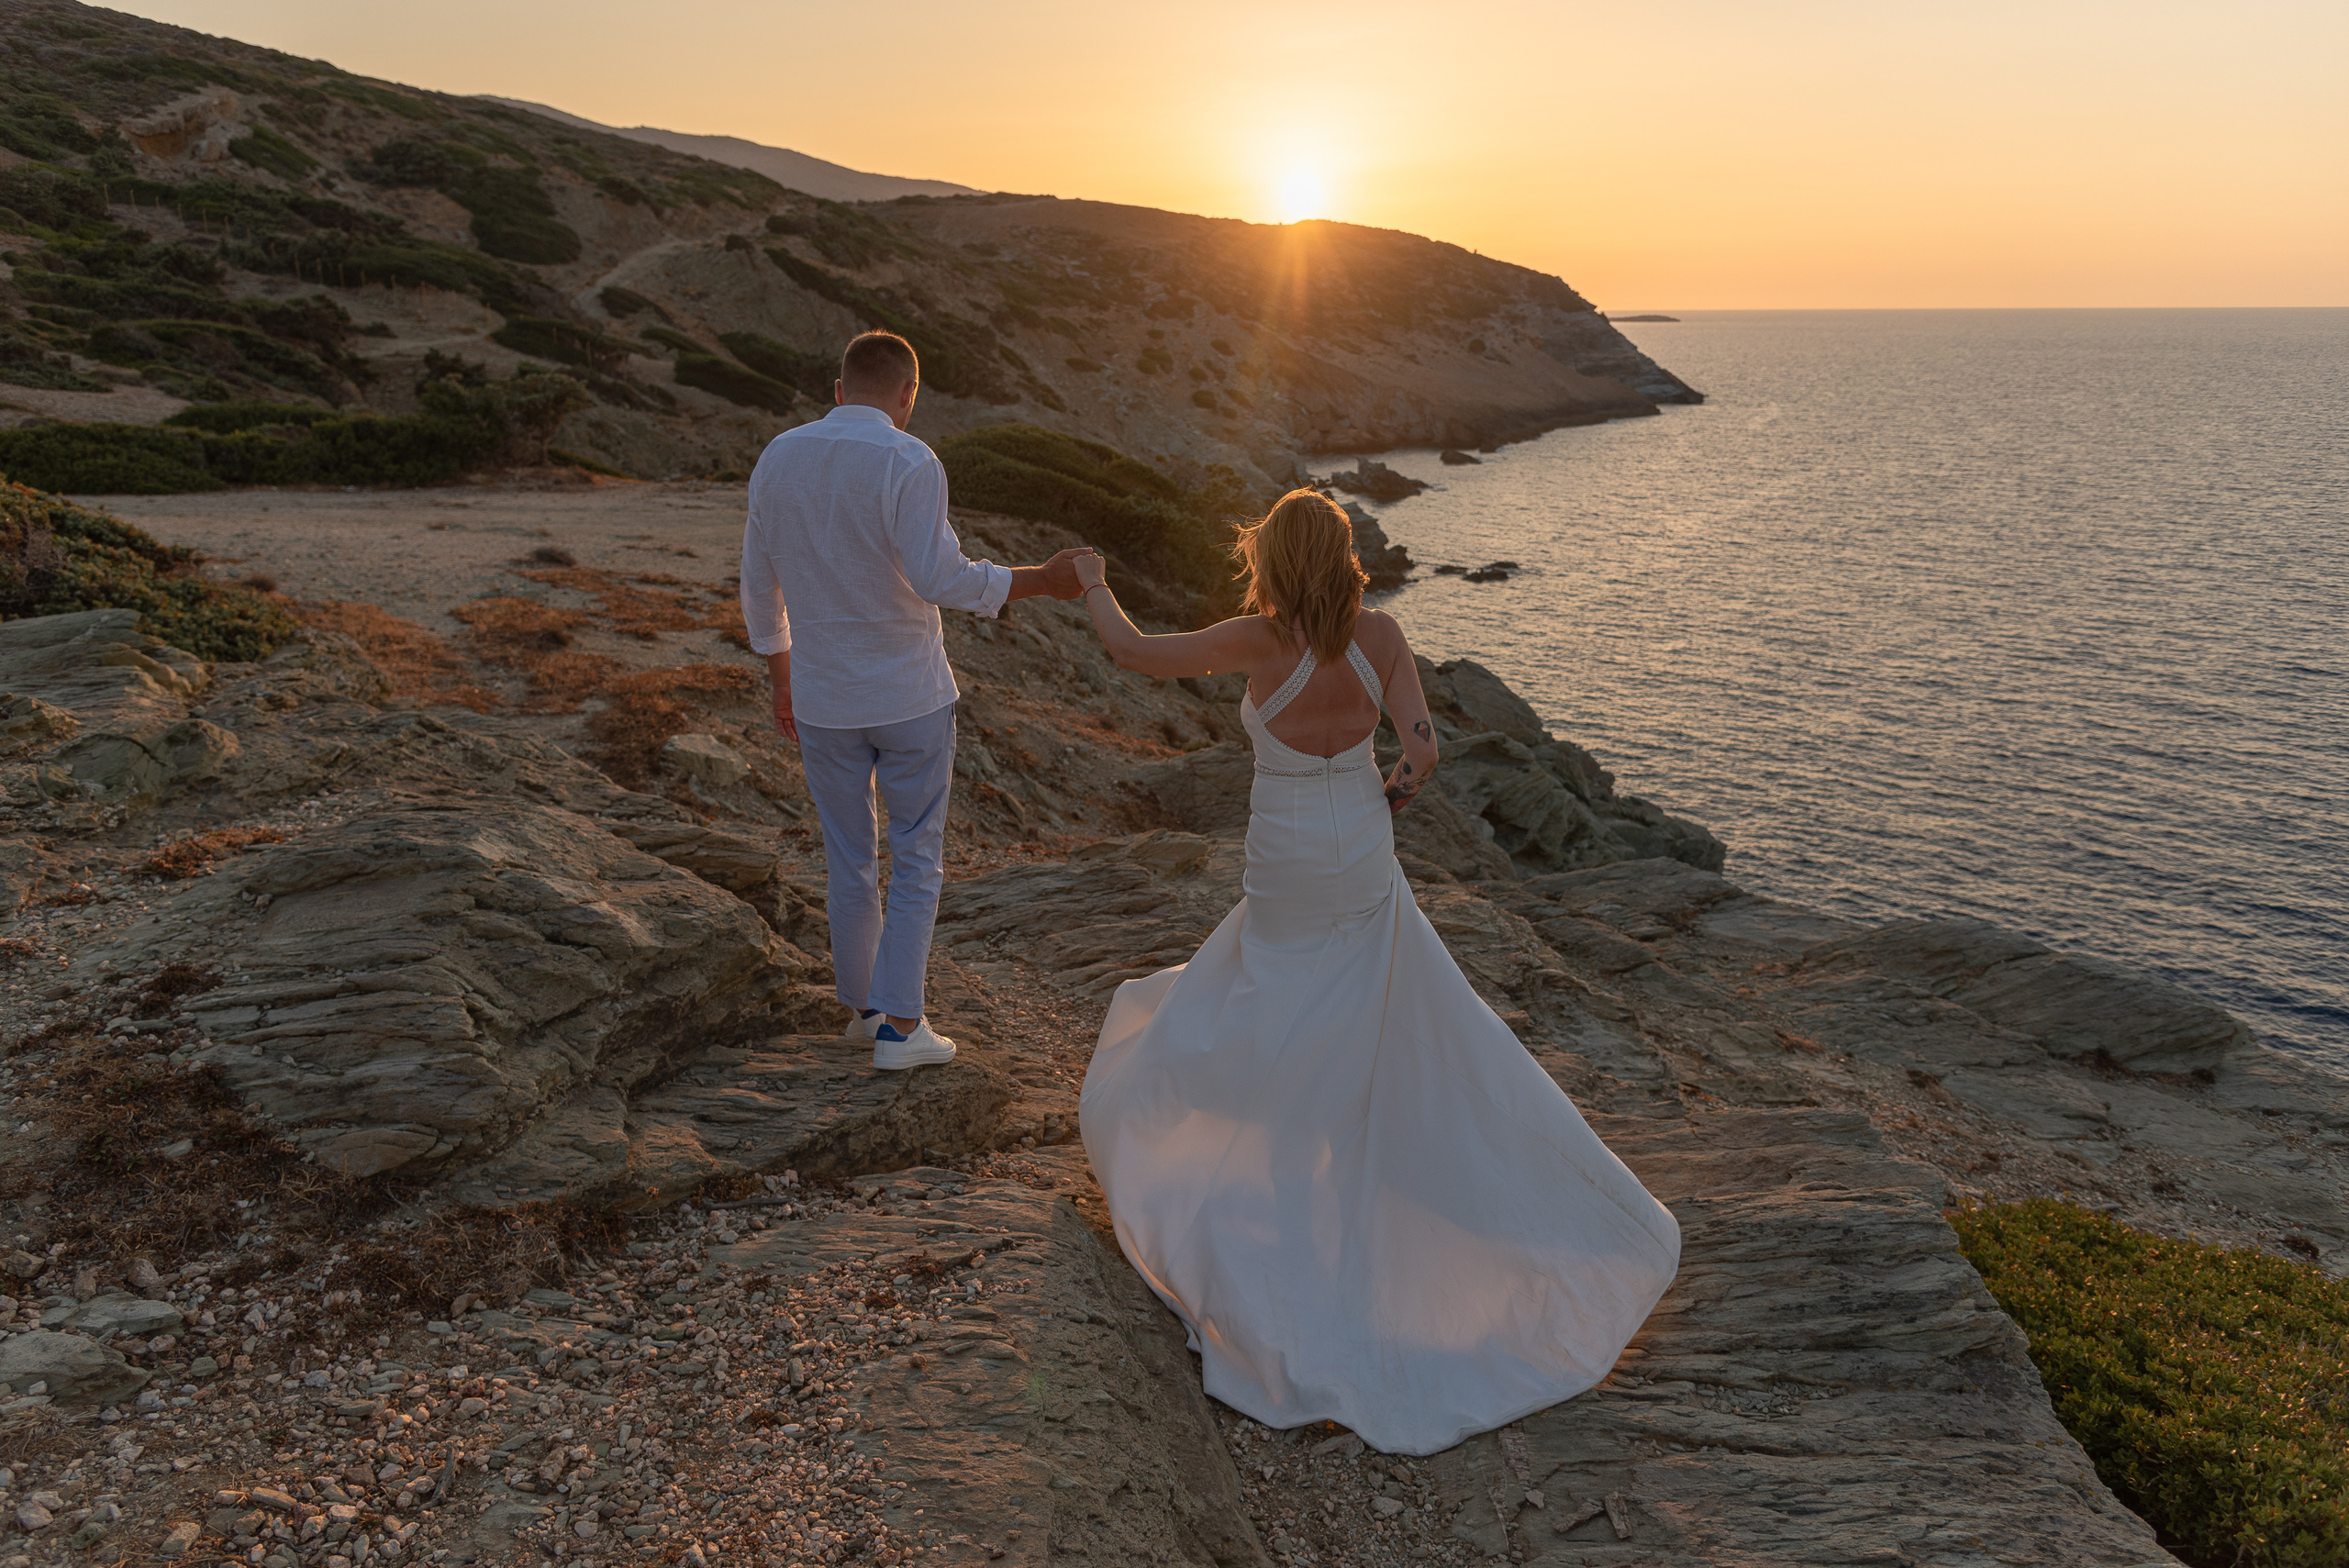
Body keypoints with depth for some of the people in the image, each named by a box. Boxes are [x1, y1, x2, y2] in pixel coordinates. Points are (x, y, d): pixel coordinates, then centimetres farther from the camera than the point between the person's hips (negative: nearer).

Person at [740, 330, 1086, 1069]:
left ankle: (863, 1004, 32)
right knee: (916, 857, 10)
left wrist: (781, 682, 18)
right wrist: (1043, 581, -15)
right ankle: (898, 1024, 11)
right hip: (910, 698, -4)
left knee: (849, 860, 18)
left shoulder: (777, 459, 2)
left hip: (821, 700, 4)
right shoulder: (908, 463, -16)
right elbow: (940, 579, -26)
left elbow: (760, 586, 8)